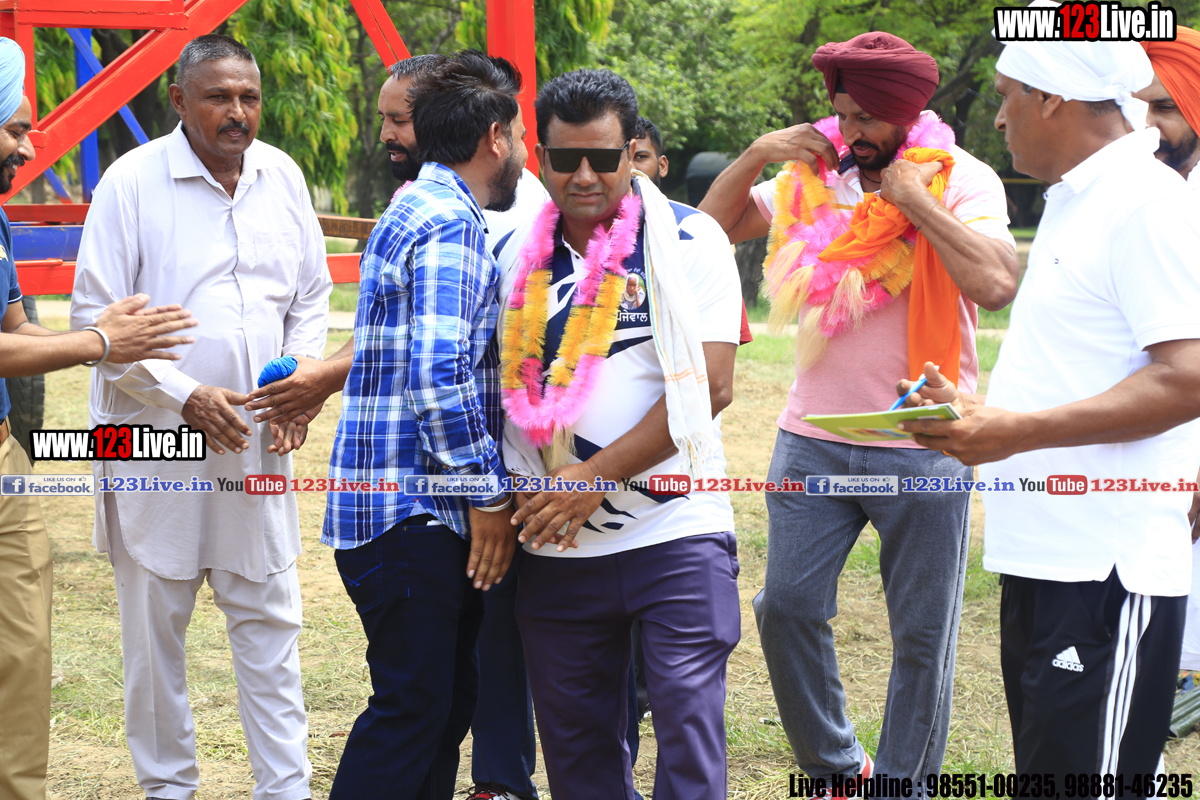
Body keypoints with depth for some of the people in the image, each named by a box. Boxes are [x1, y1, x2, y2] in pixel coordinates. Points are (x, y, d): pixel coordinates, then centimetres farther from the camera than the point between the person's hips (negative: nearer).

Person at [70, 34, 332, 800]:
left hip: (258, 442, 4)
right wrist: (185, 396, -15)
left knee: (270, 620, 7)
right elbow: (94, 314, -8)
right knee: (156, 625, 7)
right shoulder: (133, 181, -8)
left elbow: (312, 295, 15)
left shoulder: (282, 176, 5)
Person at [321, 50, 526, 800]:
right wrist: (489, 497, -15)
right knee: (413, 705, -7)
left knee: (448, 697, 13)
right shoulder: (449, 225, -14)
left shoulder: (416, 212, 19)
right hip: (412, 512, -10)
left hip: (416, 511, 10)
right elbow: (440, 378, -23)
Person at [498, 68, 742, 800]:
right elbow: (502, 382, 16)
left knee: (690, 719, -7)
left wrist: (595, 476, -15)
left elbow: (708, 386, -11)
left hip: (674, 530, -4)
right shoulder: (519, 256, 9)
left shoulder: (690, 241, -4)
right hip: (556, 547, 4)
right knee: (576, 739, 11)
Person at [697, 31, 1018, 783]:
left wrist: (914, 200, -17)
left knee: (922, 635, 4)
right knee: (788, 606, 3)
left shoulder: (962, 180, -5)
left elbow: (996, 284, -22)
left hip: (923, 447, -3)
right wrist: (757, 154, -3)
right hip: (813, 438, 4)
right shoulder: (814, 174, 6)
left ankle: (904, 782, 20)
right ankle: (837, 764, 23)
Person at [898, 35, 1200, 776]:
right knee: (1045, 769, 16)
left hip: (1106, 570, -10)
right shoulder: (1073, 205, 19)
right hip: (1042, 554, 10)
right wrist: (983, 413, 11)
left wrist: (1020, 432, -22)